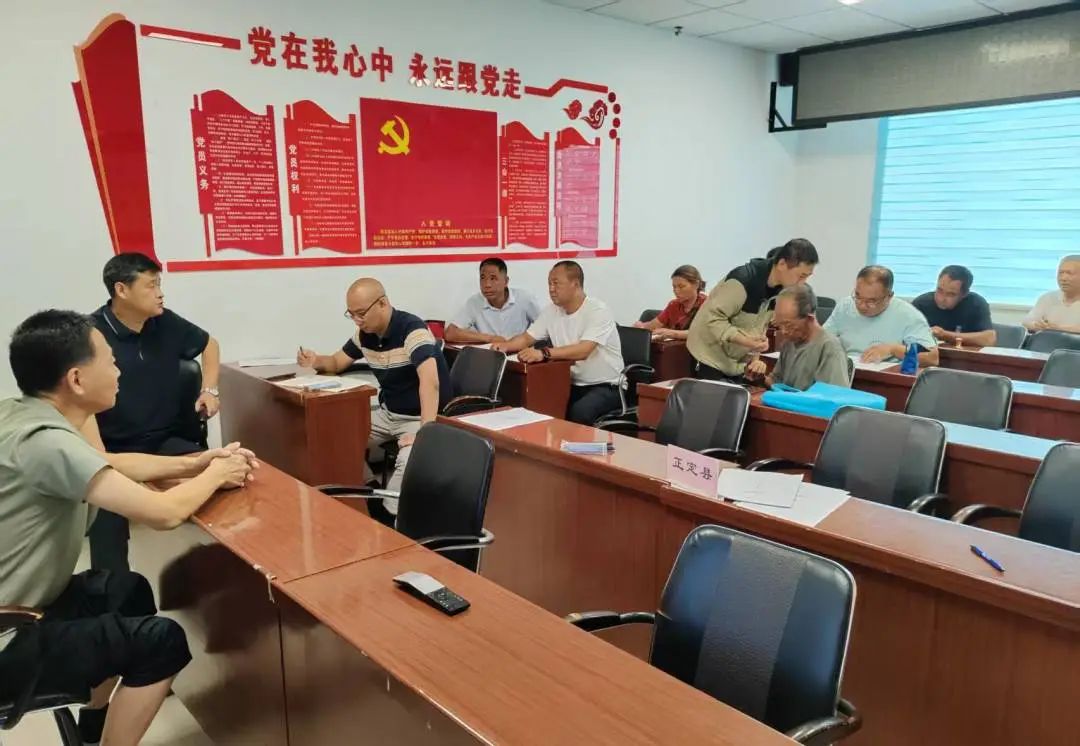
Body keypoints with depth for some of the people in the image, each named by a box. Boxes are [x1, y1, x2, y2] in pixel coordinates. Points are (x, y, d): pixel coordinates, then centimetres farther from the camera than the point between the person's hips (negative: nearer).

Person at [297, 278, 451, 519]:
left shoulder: (412, 329, -24)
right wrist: (315, 361, -9)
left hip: (421, 417, -8)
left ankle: (386, 522, -16)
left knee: (410, 460, -34)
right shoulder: (364, 333, 1)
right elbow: (337, 362, 16)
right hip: (388, 413, 8)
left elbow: (430, 381, -36)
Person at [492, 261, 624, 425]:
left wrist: (544, 353, -42)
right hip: (572, 384, 6)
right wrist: (506, 345, -13)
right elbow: (526, 338, 10)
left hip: (605, 386, -6)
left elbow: (583, 351, -30)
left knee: (579, 412, -34)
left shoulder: (598, 311, -16)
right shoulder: (551, 311, 6)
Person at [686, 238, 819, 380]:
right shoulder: (743, 279, -27)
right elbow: (712, 318, -27)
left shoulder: (780, 289, -3)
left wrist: (755, 358, -3)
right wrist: (745, 341, -36)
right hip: (711, 356, -7)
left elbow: (760, 326, 8)